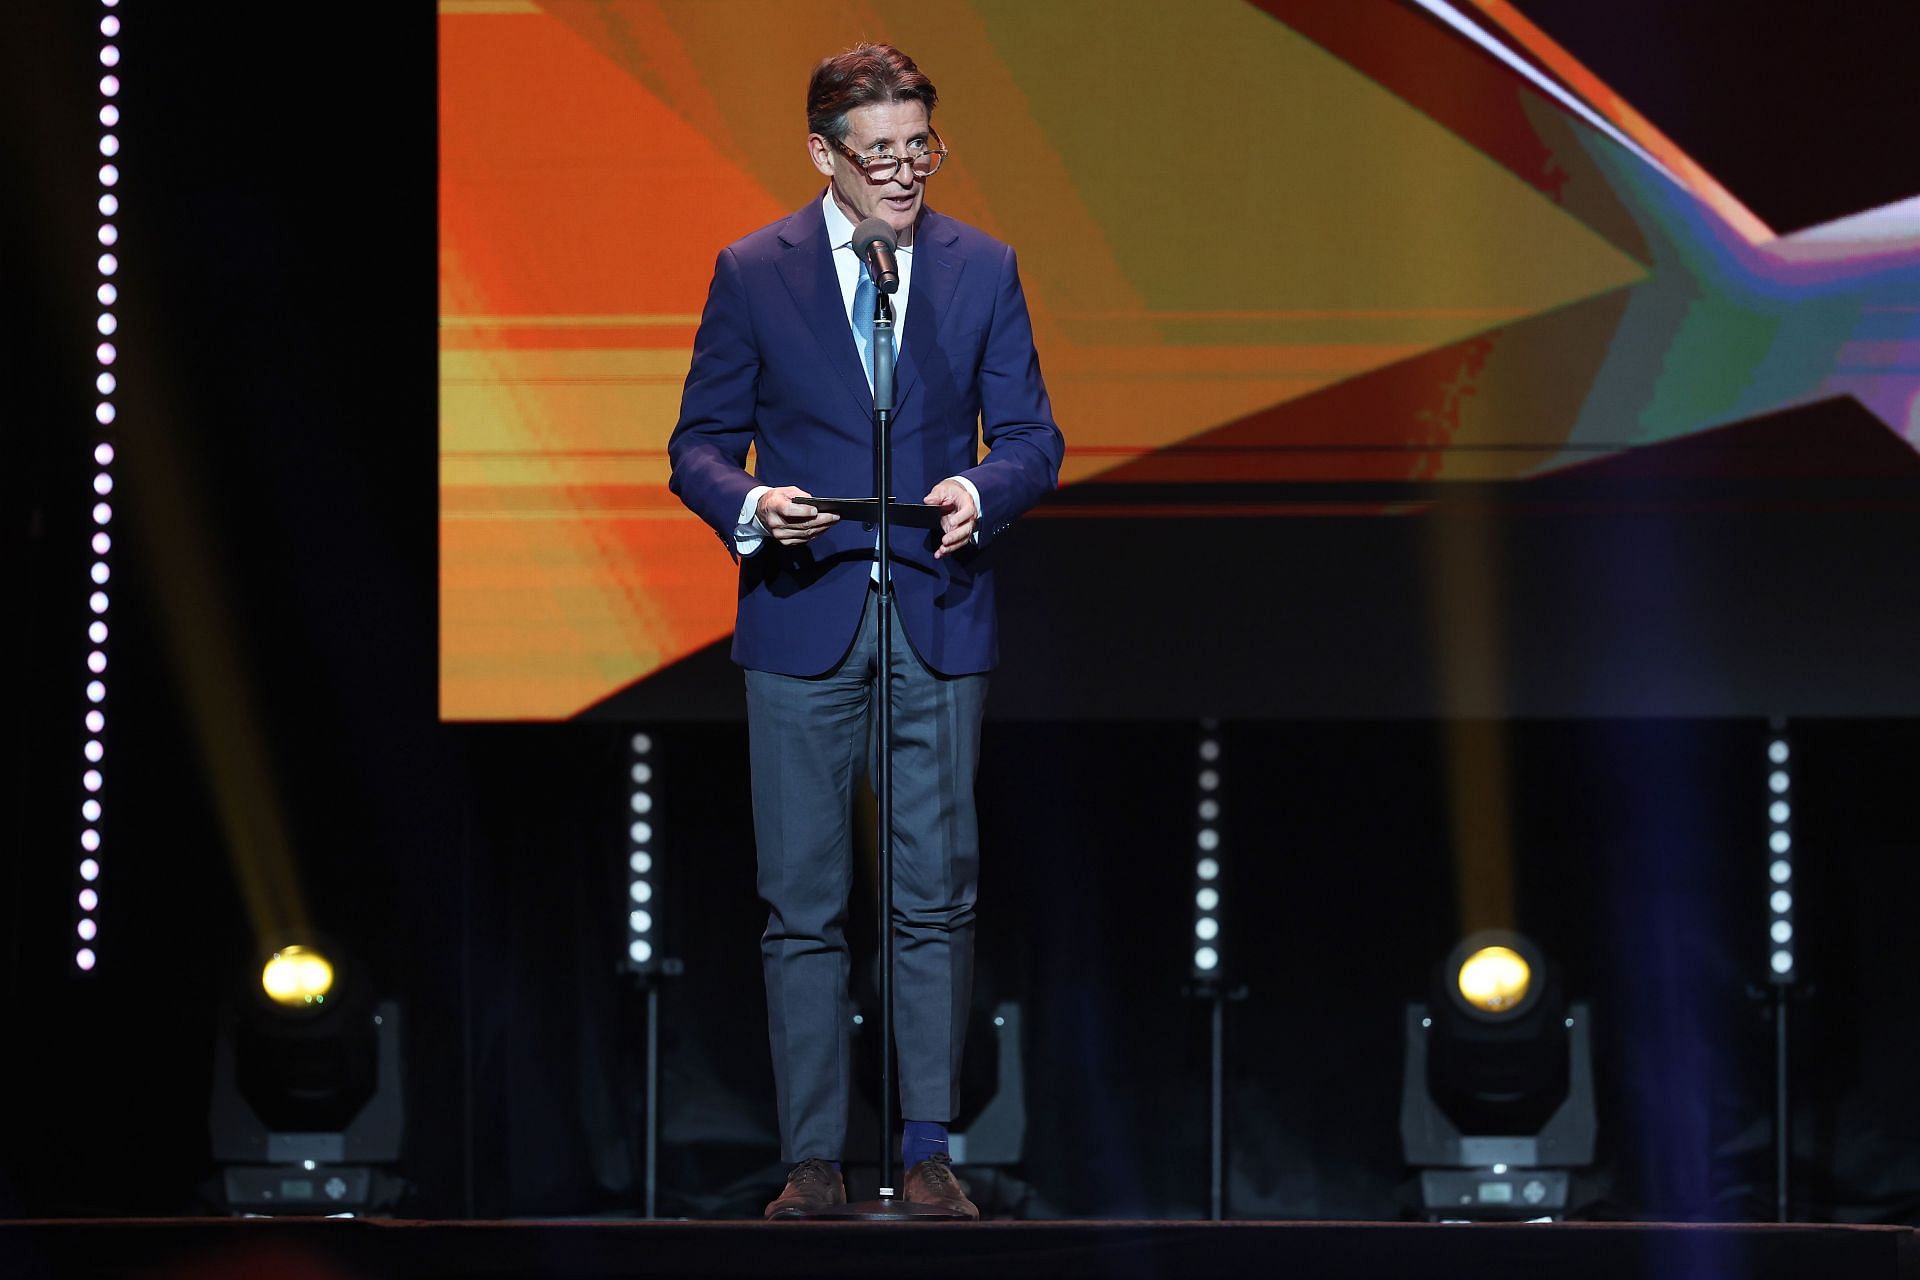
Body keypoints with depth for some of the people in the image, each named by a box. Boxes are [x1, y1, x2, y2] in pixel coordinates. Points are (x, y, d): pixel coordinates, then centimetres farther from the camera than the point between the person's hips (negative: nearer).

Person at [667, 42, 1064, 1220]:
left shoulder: (983, 270, 5)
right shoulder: (753, 274, 1)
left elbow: (1032, 436, 6)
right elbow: (701, 443, 4)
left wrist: (979, 492, -16)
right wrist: (751, 505, -18)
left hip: (941, 619, 1)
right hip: (803, 620, -1)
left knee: (939, 899, 3)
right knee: (804, 904, 1)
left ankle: (928, 1150, 10)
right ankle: (814, 1158, 7)